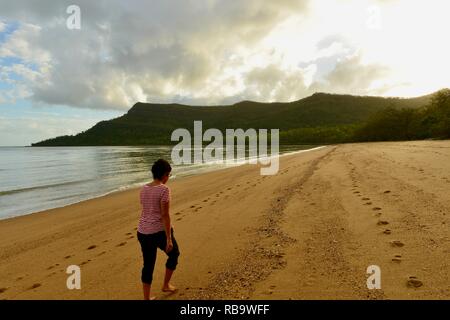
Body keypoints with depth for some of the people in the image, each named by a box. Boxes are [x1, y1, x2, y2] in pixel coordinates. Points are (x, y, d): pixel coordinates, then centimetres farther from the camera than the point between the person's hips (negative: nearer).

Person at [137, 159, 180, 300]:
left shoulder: (144, 189, 6)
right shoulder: (164, 189, -16)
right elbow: (165, 215, -19)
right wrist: (169, 238, -15)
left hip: (143, 232, 7)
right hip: (159, 231, -6)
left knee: (148, 265, 17)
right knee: (174, 253, 23)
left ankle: (146, 298, 26)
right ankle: (166, 285, 34)